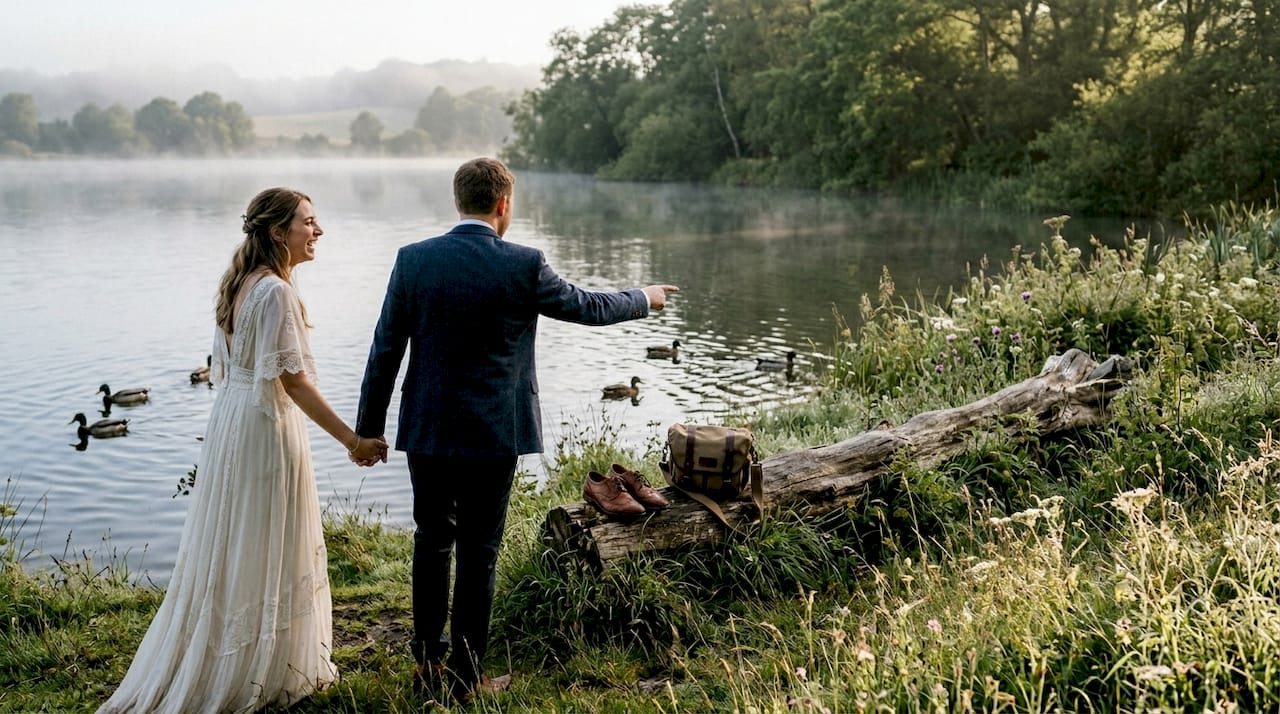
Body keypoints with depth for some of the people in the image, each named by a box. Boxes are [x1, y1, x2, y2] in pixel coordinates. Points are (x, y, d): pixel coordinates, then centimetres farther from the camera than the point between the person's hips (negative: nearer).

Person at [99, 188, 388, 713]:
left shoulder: (238, 284, 10)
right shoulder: (275, 291, -19)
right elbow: (293, 379, -22)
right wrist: (353, 441, -20)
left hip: (229, 419, 9)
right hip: (267, 423, -9)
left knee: (228, 546, 17)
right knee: (266, 550, 2)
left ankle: (206, 667, 28)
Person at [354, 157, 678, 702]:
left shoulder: (413, 260, -4)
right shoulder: (523, 266, -11)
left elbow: (385, 351, -1)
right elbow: (587, 307, 5)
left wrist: (368, 428, 8)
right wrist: (643, 300, 24)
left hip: (426, 431, 3)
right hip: (492, 435, -3)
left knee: (432, 542, 17)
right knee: (477, 554, 7)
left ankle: (428, 661, 25)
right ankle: (466, 674, 16)